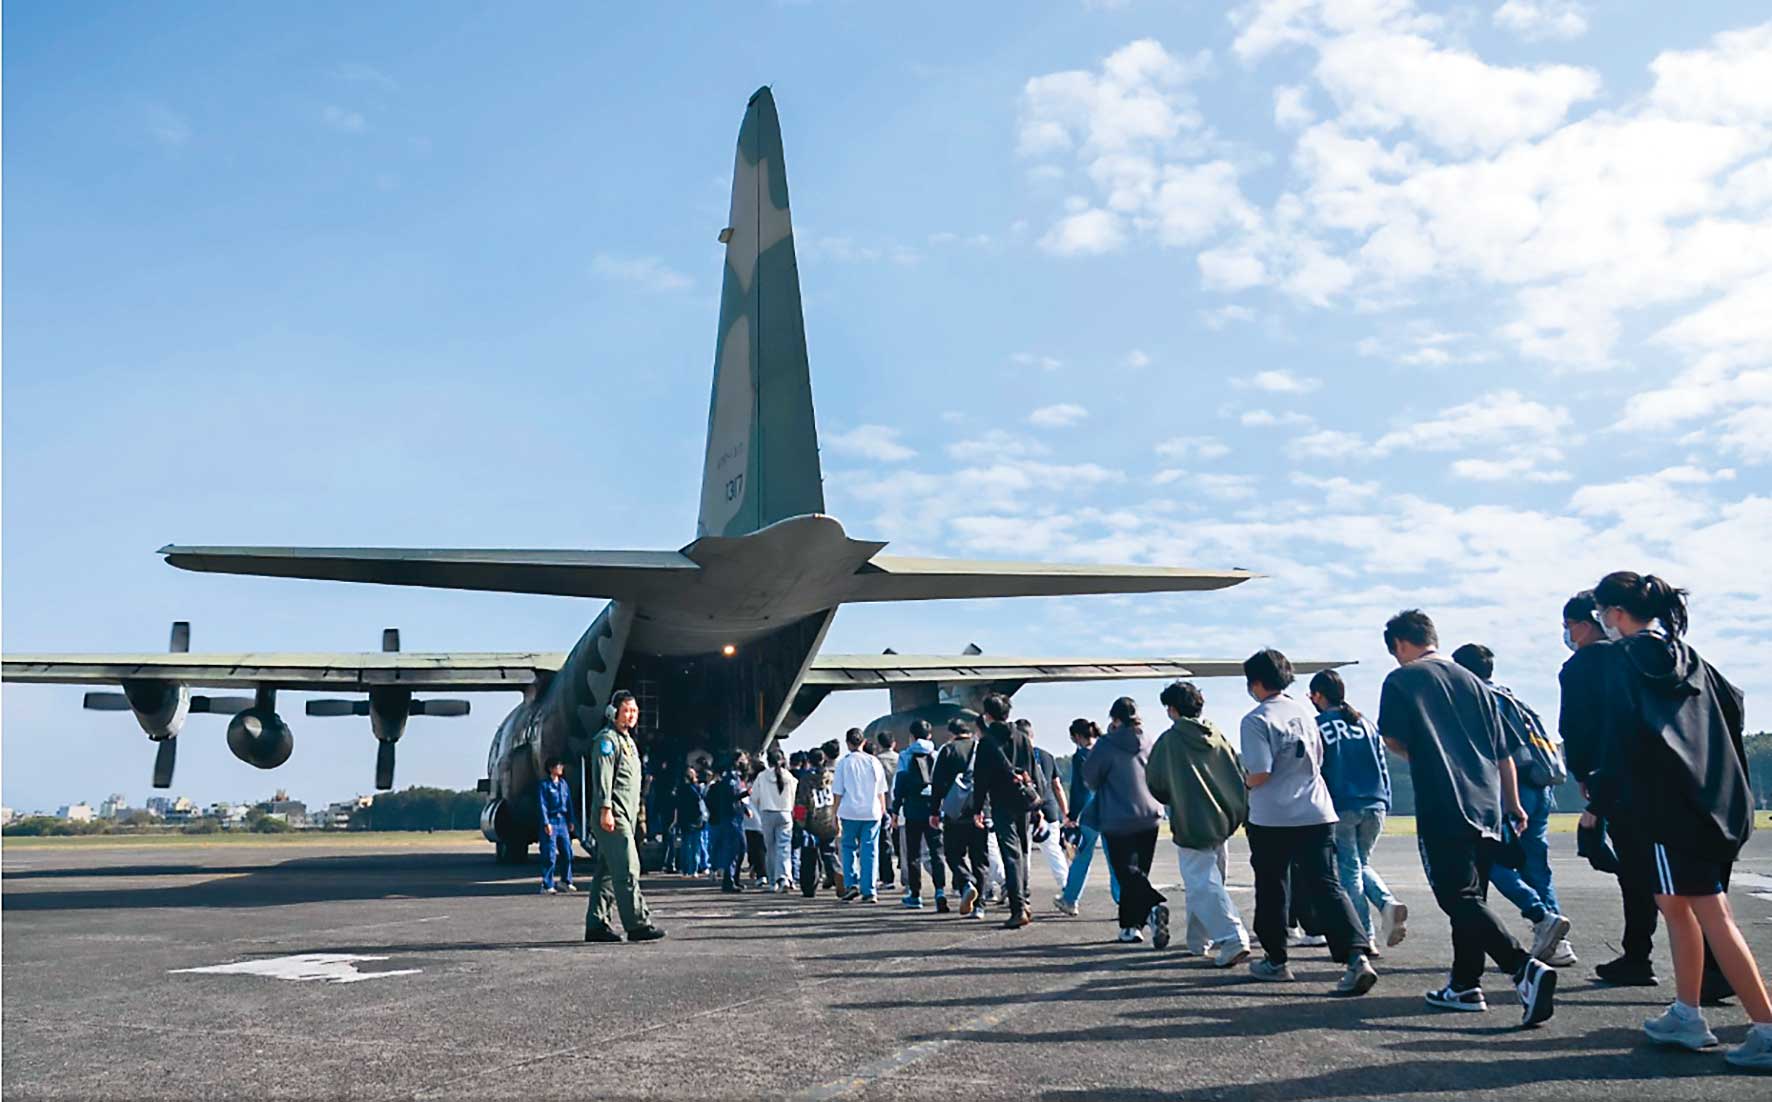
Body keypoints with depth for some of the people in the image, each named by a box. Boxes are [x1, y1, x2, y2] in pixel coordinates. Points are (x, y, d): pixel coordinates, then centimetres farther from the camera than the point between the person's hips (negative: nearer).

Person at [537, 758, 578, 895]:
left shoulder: (563, 783, 13)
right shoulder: (545, 785, -4)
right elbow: (543, 805, -9)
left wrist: (570, 821, 11)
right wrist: (546, 823, -15)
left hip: (562, 821, 6)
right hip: (551, 821, -6)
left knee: (567, 852, 7)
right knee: (550, 855, -6)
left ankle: (566, 880, 23)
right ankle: (547, 886, -1)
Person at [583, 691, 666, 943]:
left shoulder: (628, 741, 23)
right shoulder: (607, 739, -7)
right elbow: (602, 776, -16)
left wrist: (637, 814, 26)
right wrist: (605, 809, -23)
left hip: (626, 816, 10)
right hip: (612, 817, -10)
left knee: (608, 871, 10)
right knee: (627, 869, -11)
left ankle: (596, 924, 14)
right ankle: (637, 924, -11)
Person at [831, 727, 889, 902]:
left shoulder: (843, 762, -1)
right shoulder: (874, 761, 5)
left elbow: (838, 792, 0)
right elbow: (881, 791, 9)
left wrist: (836, 813, 7)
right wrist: (883, 810, 20)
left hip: (850, 811, -1)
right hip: (872, 812, 1)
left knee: (848, 848, 14)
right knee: (869, 850, 4)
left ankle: (851, 883, 2)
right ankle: (870, 891, 2)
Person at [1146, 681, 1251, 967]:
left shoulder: (1169, 740, -10)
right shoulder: (1217, 736, 5)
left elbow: (1154, 783, -1)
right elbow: (1240, 773, 5)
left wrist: (1172, 801, 18)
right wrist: (1238, 810, 14)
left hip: (1191, 823, -7)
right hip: (1223, 820, 7)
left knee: (1203, 885, -6)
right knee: (1207, 883, 19)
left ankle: (1233, 940, -20)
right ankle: (1198, 941, 28)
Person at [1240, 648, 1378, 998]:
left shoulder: (1256, 720, -12)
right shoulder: (1304, 713, 11)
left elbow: (1260, 774, -18)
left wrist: (1246, 780, 3)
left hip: (1272, 819, -5)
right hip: (1317, 814, 5)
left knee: (1272, 889, 11)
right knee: (1325, 886, -1)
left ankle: (1275, 960, 22)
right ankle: (1358, 954, -19)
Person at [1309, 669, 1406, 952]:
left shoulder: (1316, 726, -3)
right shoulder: (1365, 723, 12)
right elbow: (1382, 767, 12)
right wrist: (1384, 805, 15)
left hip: (1340, 809, -4)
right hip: (1374, 806, 5)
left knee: (1349, 870, 6)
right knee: (1362, 864, 19)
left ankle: (1366, 937, 3)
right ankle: (1389, 903, -6)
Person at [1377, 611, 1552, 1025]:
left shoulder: (1401, 680, -3)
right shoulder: (1473, 681, 14)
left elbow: (1393, 739, -4)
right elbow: (1503, 753, 17)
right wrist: (1514, 805, 24)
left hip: (1443, 809, -7)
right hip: (1488, 807, 7)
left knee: (1461, 900, -7)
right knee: (1470, 897, 16)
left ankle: (1525, 968, -25)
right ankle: (1465, 985, 22)